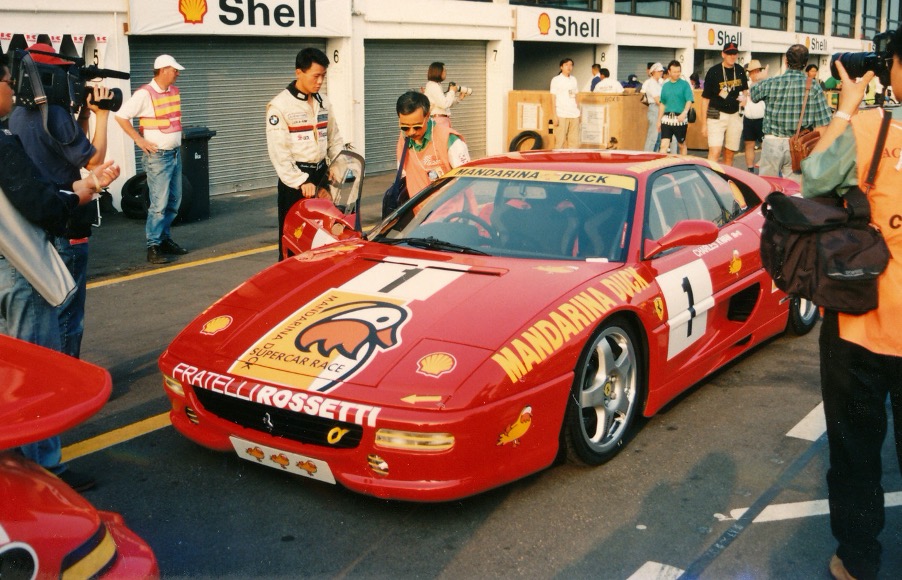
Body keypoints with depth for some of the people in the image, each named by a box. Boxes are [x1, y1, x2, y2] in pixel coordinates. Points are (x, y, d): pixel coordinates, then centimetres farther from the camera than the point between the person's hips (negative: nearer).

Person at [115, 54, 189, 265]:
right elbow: (121, 115, -14)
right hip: (158, 156, -8)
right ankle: (153, 247, -4)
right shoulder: (145, 94, -13)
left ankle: (165, 239, 23)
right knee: (159, 204, -10)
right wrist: (139, 140, -15)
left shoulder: (174, 91, 11)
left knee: (174, 202, 12)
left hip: (175, 154, 8)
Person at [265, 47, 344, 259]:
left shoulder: (323, 102, 10)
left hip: (321, 174, 6)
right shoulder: (280, 105, -11)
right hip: (295, 180, -6)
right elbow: (279, 152, -16)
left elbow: (334, 139, 16)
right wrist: (300, 182, -22)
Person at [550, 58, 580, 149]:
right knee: (560, 141, -7)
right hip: (562, 115, -5)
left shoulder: (573, 79, 15)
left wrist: (578, 112, 11)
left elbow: (575, 98, 18)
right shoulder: (556, 80, 1)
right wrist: (555, 116, -9)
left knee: (574, 141, 3)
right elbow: (553, 99, -2)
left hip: (574, 115, 5)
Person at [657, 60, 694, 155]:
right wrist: (659, 120, 16)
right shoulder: (665, 85, 11)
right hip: (667, 119, 3)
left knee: (682, 144, 10)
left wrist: (684, 112, -28)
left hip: (680, 119, -3)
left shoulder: (684, 84, -1)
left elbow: (689, 101, -10)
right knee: (664, 145, -6)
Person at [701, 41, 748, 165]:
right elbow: (705, 98, -7)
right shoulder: (713, 72, -8)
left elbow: (744, 89, 24)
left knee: (729, 154, 9)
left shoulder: (740, 71, 6)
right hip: (717, 115, -5)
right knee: (714, 152, -17)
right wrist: (704, 123, -10)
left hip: (735, 115, 5)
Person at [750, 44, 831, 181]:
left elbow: (753, 96, 17)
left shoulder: (770, 83, -6)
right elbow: (823, 123, -8)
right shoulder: (814, 87, -6)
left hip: (772, 143, 0)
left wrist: (759, 80, 38)